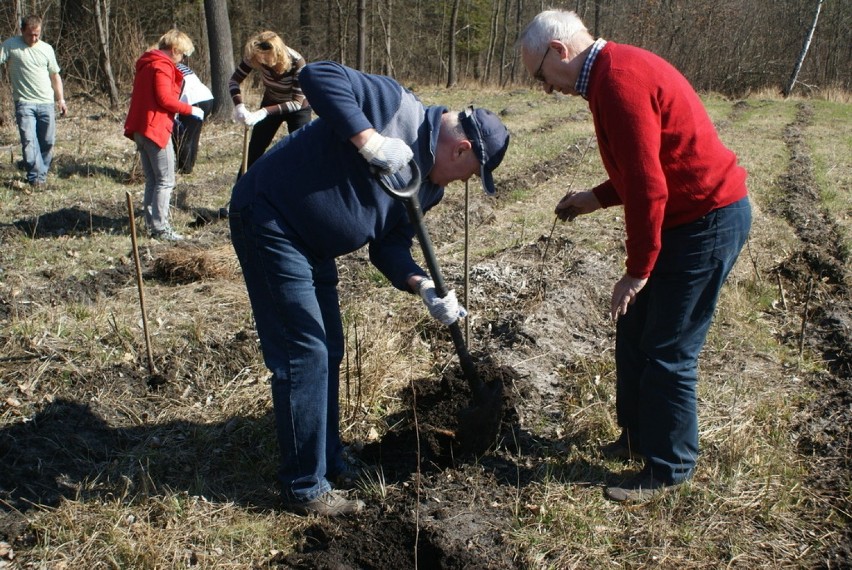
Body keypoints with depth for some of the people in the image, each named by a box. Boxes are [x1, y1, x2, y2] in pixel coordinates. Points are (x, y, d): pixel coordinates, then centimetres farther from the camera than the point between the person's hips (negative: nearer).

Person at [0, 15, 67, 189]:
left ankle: (42, 174, 21)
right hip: (24, 102, -3)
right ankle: (36, 177, -11)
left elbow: (55, 75, 17)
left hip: (47, 103, 3)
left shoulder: (46, 49, 10)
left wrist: (61, 99, 14)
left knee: (47, 142, 6)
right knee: (28, 140, -12)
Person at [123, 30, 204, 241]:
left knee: (152, 181, 14)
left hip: (140, 128, 10)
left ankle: (152, 224, 16)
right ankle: (160, 228, -6)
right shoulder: (162, 66, -11)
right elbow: (165, 98, -19)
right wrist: (190, 109, -8)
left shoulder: (146, 64, 19)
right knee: (165, 181, -6)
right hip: (155, 128, -10)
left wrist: (171, 117, 20)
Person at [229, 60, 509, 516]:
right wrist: (370, 141, -34)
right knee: (304, 356, -7)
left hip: (313, 248, 10)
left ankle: (329, 464, 33)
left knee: (328, 352, 16)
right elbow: (317, 75, -27)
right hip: (269, 222, -10)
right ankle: (305, 488, 6)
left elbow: (389, 245, 5)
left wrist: (424, 287, -13)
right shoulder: (396, 106, -17)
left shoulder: (430, 184, 7)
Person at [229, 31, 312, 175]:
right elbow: (234, 80, -17)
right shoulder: (255, 57, -25)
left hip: (298, 109, -3)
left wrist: (264, 112, -42)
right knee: (254, 152, 5)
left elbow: (297, 102, -32)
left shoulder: (297, 63, -34)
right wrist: (239, 105, -37)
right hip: (270, 105, 4)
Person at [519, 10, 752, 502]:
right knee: (635, 334, 16)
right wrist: (597, 198, 13)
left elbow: (649, 187, -25)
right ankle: (637, 435, 33)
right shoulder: (618, 70, 10)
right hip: (690, 216, 10)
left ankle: (669, 468, 15)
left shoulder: (618, 81, -23)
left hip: (708, 221, -10)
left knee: (669, 351, -1)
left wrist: (638, 270, -17)